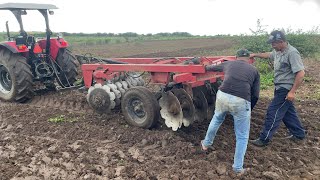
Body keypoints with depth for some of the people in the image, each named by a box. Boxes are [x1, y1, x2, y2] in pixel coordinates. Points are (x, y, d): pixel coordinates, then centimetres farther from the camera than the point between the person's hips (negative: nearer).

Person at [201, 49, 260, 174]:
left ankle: (206, 144, 52)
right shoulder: (254, 70, 20)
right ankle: (238, 168, 24)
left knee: (217, 119, 34)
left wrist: (205, 67, 65)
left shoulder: (229, 63, 23)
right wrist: (249, 109, 28)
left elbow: (212, 67, 42)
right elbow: (255, 95, 13)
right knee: (242, 136, 16)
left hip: (223, 95, 3)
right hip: (241, 101, -2)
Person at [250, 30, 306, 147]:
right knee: (288, 112, 18)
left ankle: (264, 139, 2)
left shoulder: (292, 53, -21)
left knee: (273, 112, -6)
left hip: (286, 89, -9)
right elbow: (269, 55, 30)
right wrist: (255, 55, 29)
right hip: (280, 88, 9)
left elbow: (301, 73, -24)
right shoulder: (278, 51, 5)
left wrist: (293, 91, -25)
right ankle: (299, 134, 35)